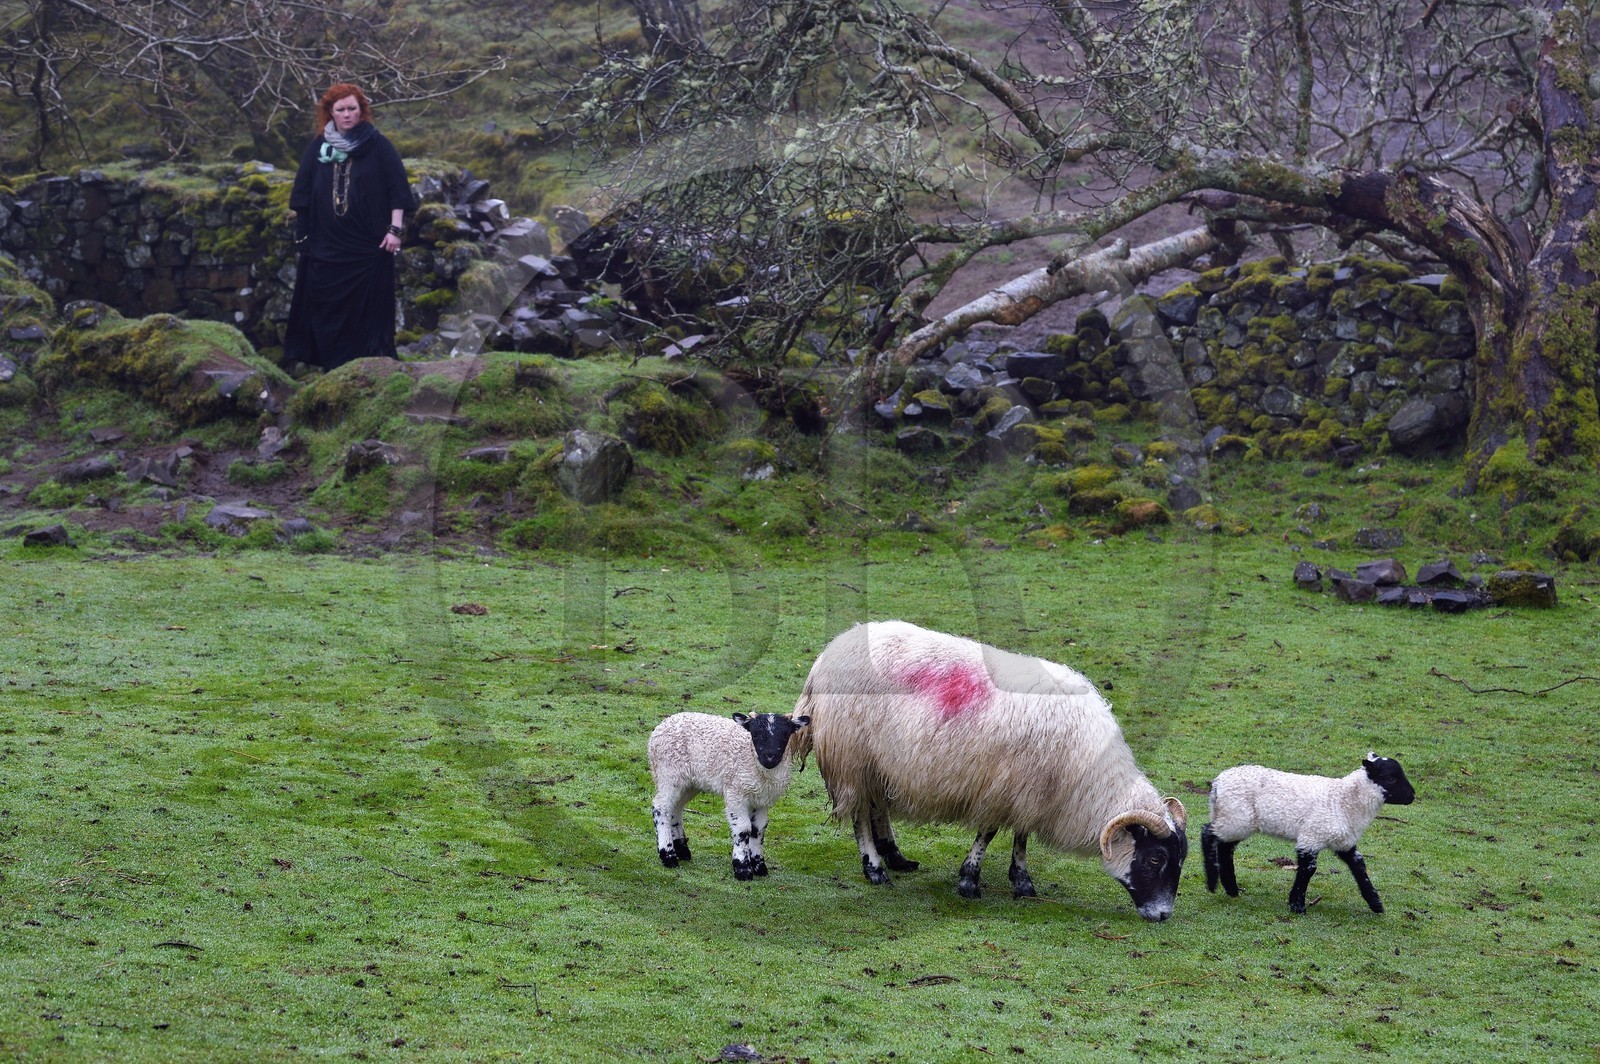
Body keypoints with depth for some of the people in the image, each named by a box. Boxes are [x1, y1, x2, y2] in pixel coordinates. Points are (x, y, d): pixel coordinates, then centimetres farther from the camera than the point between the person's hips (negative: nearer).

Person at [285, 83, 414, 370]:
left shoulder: (378, 146, 0)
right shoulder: (318, 148, 8)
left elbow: (397, 190, -2)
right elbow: (302, 194, 12)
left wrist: (394, 229, -10)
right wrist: (302, 233, 7)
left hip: (368, 247, -3)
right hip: (325, 246, 3)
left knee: (367, 309, -2)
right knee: (328, 311, 4)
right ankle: (331, 365, 10)